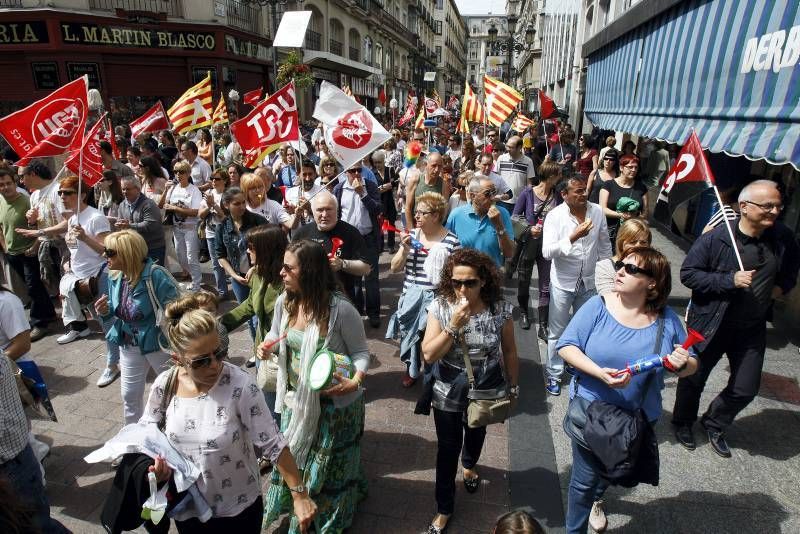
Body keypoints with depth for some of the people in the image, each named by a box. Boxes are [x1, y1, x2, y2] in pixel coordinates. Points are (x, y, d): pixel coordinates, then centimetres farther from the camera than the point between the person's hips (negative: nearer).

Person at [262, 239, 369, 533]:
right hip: (296, 399, 6)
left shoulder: (341, 309, -29)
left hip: (334, 403, -6)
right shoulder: (284, 301, -10)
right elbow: (275, 335, 10)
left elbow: (361, 352, -16)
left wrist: (355, 381, -33)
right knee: (294, 457, 28)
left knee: (326, 466, 18)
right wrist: (267, 347, -12)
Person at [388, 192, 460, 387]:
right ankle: (411, 369, 45)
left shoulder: (451, 241, -11)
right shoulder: (411, 236, 1)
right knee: (409, 335, 18)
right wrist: (405, 249, -13)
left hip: (436, 300, -4)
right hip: (411, 298, 4)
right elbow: (394, 268, 3)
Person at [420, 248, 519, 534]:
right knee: (447, 450, 12)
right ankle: (444, 509, 34)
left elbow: (509, 351, -4)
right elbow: (428, 355, -21)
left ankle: (469, 465, 63)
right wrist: (454, 325, -32)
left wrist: (512, 387, 4)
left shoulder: (500, 309, -18)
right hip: (449, 393, -1)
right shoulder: (440, 307, -19)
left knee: (476, 435, 28)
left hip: (486, 391, 2)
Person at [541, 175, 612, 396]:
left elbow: (604, 245, 8)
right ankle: (554, 375, 25)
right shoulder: (555, 216, -15)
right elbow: (547, 252, -25)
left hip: (588, 282, 4)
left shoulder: (597, 211, -4)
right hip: (563, 283, -4)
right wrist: (573, 237, -35)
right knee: (557, 332, 8)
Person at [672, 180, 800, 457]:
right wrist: (730, 280, -26)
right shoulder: (715, 238, -21)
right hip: (711, 324, -4)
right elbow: (688, 273, -18)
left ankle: (714, 424, 39)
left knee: (745, 389, 12)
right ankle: (683, 422, 40)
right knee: (694, 379, 15)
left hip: (752, 329, 4)